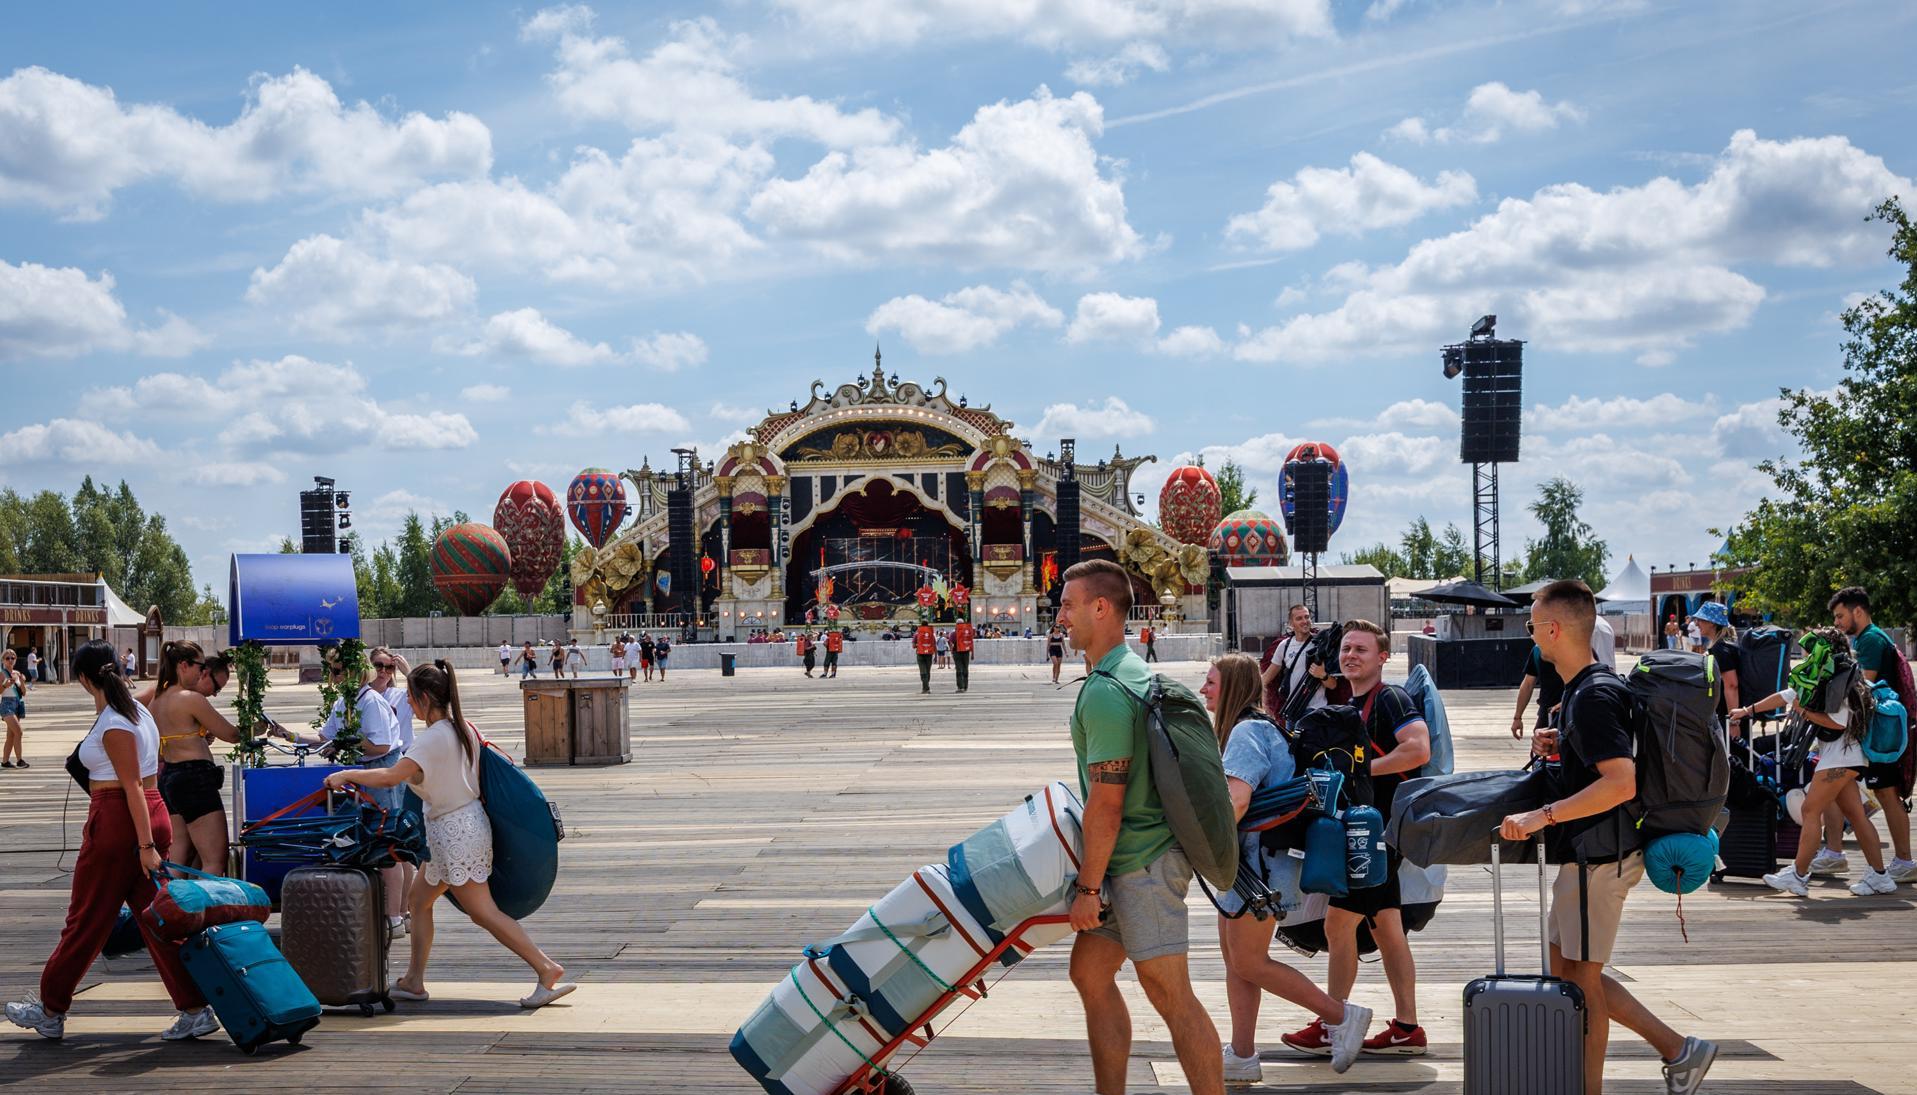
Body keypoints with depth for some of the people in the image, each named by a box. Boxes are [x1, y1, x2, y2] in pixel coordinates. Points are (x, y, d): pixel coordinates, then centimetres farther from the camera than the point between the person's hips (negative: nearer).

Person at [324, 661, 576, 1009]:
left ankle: (547, 969, -6)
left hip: (454, 831, -10)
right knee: (420, 899, 17)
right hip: (469, 820, 10)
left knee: (484, 912, -5)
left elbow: (392, 776, -27)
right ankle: (413, 981, 21)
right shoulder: (463, 728, 6)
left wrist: (346, 775, -19)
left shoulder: (434, 737, -21)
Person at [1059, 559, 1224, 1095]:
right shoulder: (1133, 671, 13)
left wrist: (1087, 886, -15)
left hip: (1141, 861, -10)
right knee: (1090, 973, 14)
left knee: (1169, 993, -6)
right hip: (1136, 859, 10)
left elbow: (1106, 803, -21)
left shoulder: (1105, 693, -19)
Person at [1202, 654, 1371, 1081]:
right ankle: (1242, 1057, 15)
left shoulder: (1245, 731, -16)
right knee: (1234, 959, 11)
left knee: (1248, 962, -4)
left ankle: (1341, 1015, 2)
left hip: (1261, 860, -10)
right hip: (1246, 861, 10)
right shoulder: (1257, 726, 16)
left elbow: (1237, 800, -28)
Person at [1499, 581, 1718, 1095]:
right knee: (1565, 970, 15)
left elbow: (1622, 782, -29)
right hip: (1595, 850, 10)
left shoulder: (1592, 697, -21)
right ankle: (1677, 1050, 19)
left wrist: (1542, 816, -29)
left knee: (1580, 978, 0)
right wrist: (1558, 744, 9)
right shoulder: (1598, 682, 11)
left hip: (1598, 855, -10)